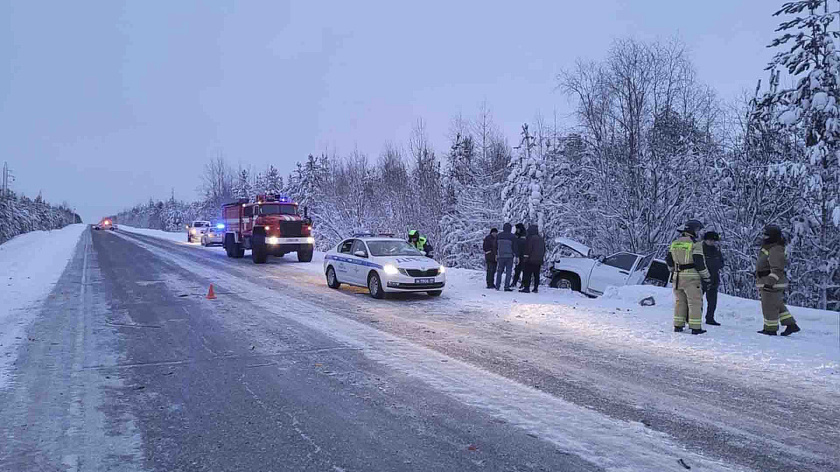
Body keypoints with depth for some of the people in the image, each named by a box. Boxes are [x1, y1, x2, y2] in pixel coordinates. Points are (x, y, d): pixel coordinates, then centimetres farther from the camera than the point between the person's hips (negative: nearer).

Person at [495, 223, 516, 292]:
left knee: (499, 271, 13)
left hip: (500, 256, 3)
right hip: (509, 256, -3)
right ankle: (506, 287, -3)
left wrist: (496, 255, 21)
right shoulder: (512, 236, -6)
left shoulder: (499, 235, 5)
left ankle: (497, 286, 12)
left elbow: (496, 246, 12)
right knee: (508, 272, 2)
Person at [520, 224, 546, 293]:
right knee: (536, 275, 11)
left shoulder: (530, 238, -11)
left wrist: (526, 256, -8)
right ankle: (536, 288, 11)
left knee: (528, 274, -5)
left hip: (530, 260, -7)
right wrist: (542, 257, 23)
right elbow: (544, 249, 19)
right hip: (539, 260, 7)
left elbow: (528, 248, -15)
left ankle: (526, 288, -9)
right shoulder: (541, 239, 13)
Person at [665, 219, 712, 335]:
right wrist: (706, 276, -3)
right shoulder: (695, 244, -11)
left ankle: (678, 326, 15)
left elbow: (669, 260, 14)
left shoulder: (674, 243, 9)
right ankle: (695, 328, 3)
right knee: (695, 302, 2)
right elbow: (700, 262, -14)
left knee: (680, 301, 15)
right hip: (691, 277, -6)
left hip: (677, 277, 6)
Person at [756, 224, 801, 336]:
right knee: (778, 306, 18)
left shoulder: (775, 251, -20)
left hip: (772, 285, -11)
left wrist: (770, 282, -30)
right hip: (768, 283, 11)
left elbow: (777, 270, -25)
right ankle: (791, 324, 22)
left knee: (769, 307, -1)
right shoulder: (769, 248, 14)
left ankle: (770, 329, 8)